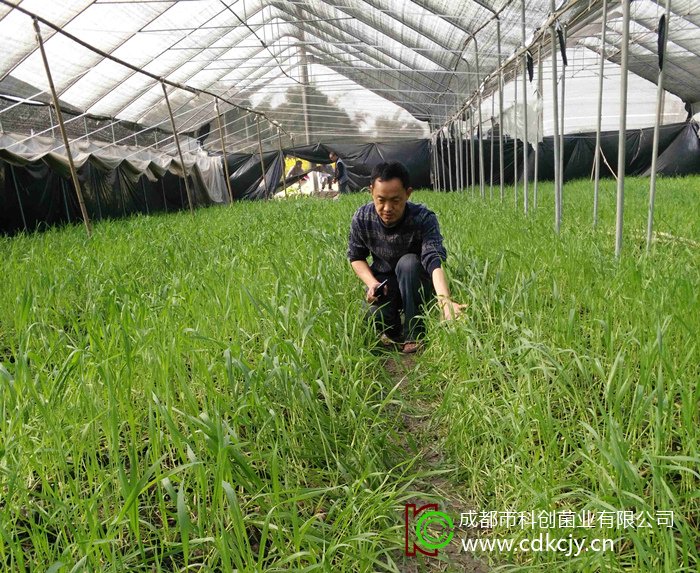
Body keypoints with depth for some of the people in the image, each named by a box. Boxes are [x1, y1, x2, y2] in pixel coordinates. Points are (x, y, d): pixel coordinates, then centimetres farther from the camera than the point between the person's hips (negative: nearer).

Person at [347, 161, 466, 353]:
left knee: (408, 262, -35)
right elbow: (356, 257, -1)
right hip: (384, 283, 1)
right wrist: (371, 282, -21)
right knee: (374, 312, -32)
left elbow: (435, 260, -40)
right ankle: (394, 329, 7)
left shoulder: (424, 219, -26)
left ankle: (413, 334, -18)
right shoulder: (361, 219, -16)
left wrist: (445, 300, -58)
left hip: (417, 286, -1)